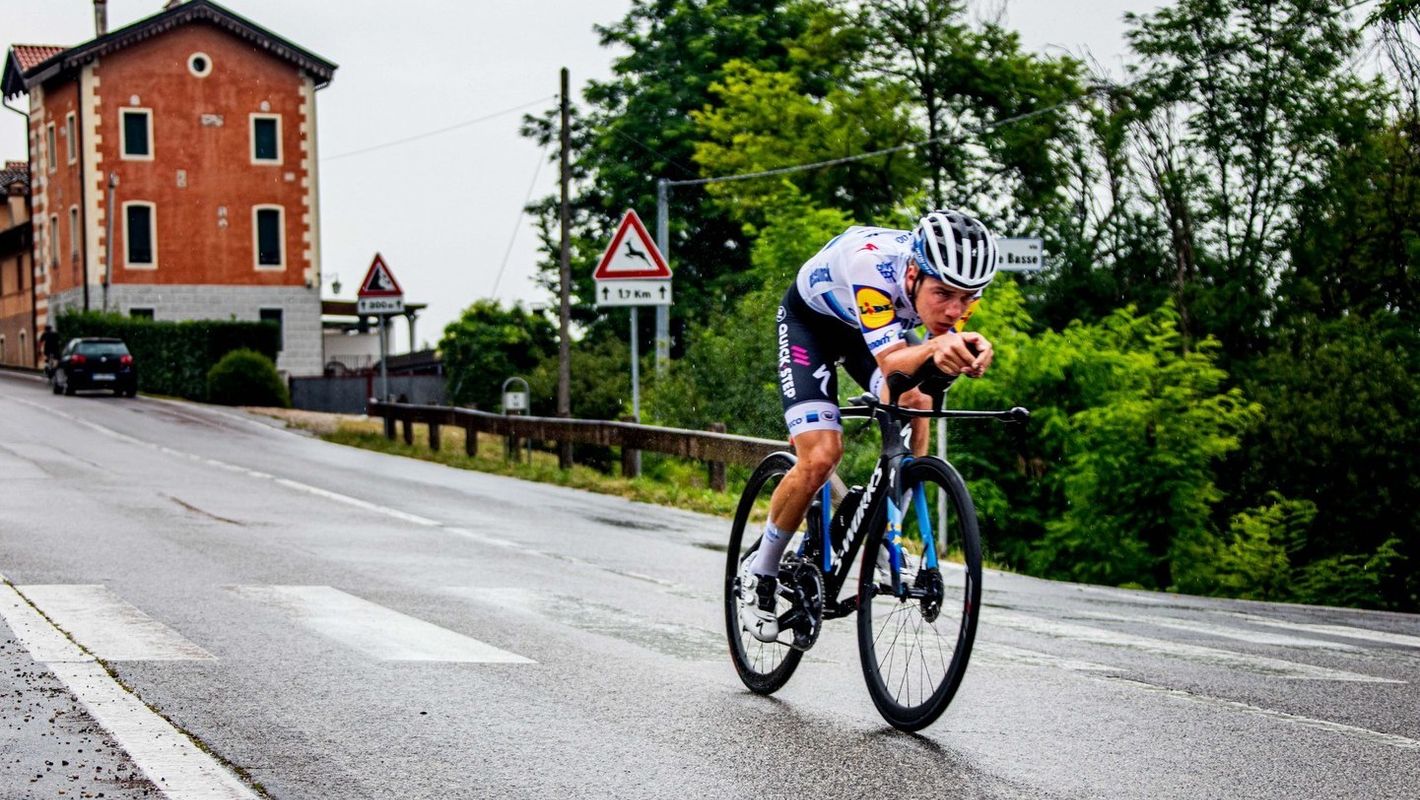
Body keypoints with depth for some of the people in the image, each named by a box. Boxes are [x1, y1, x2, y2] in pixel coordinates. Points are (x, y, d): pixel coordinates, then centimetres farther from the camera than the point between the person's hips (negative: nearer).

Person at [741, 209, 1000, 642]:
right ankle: (759, 576, 2)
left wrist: (966, 353, -51)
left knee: (915, 401, -25)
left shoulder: (956, 278, -28)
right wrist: (933, 349, -68)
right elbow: (891, 363, -46)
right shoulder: (873, 263, -43)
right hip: (810, 318, -5)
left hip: (873, 323, 5)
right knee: (821, 457, -19)